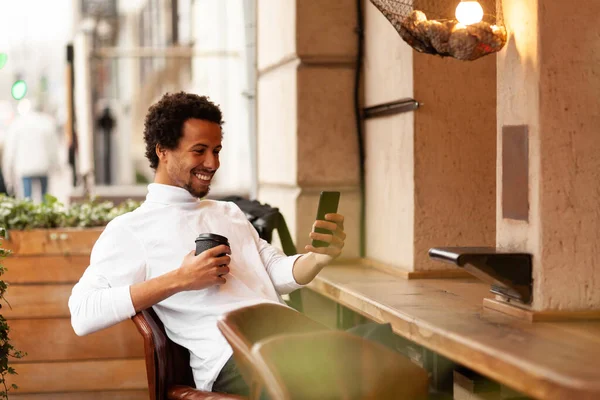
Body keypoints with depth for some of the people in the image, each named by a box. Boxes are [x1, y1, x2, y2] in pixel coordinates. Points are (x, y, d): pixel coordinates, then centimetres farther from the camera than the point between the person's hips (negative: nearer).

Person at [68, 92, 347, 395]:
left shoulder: (230, 213, 28)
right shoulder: (129, 229, 7)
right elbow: (83, 315, -6)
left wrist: (318, 257, -2)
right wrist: (179, 280, -11)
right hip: (232, 356, -7)